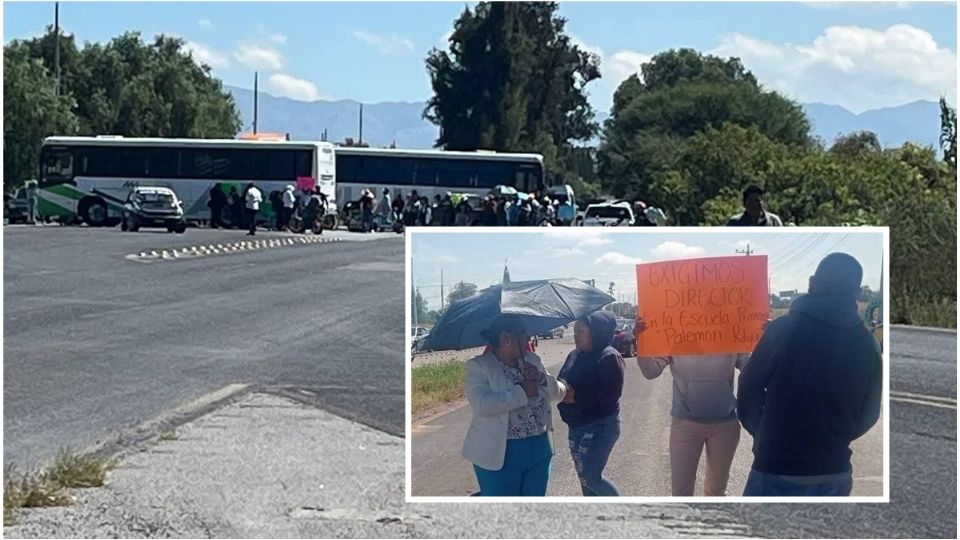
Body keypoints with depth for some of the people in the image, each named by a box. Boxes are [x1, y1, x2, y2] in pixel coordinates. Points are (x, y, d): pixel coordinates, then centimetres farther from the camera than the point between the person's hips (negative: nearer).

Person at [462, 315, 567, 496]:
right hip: (500, 454, -6)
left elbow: (559, 392, 10)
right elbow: (482, 405, -27)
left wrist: (542, 378, -11)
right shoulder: (479, 367, -11)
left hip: (539, 449, 7)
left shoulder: (532, 361, 9)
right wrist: (522, 392, -21)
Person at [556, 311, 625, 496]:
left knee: (591, 476, -12)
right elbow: (562, 381, 14)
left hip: (600, 426, -8)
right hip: (576, 426, 8)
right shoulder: (574, 355, 9)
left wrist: (577, 396, -24)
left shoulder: (609, 357, -15)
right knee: (584, 477, 12)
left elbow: (611, 393, -23)